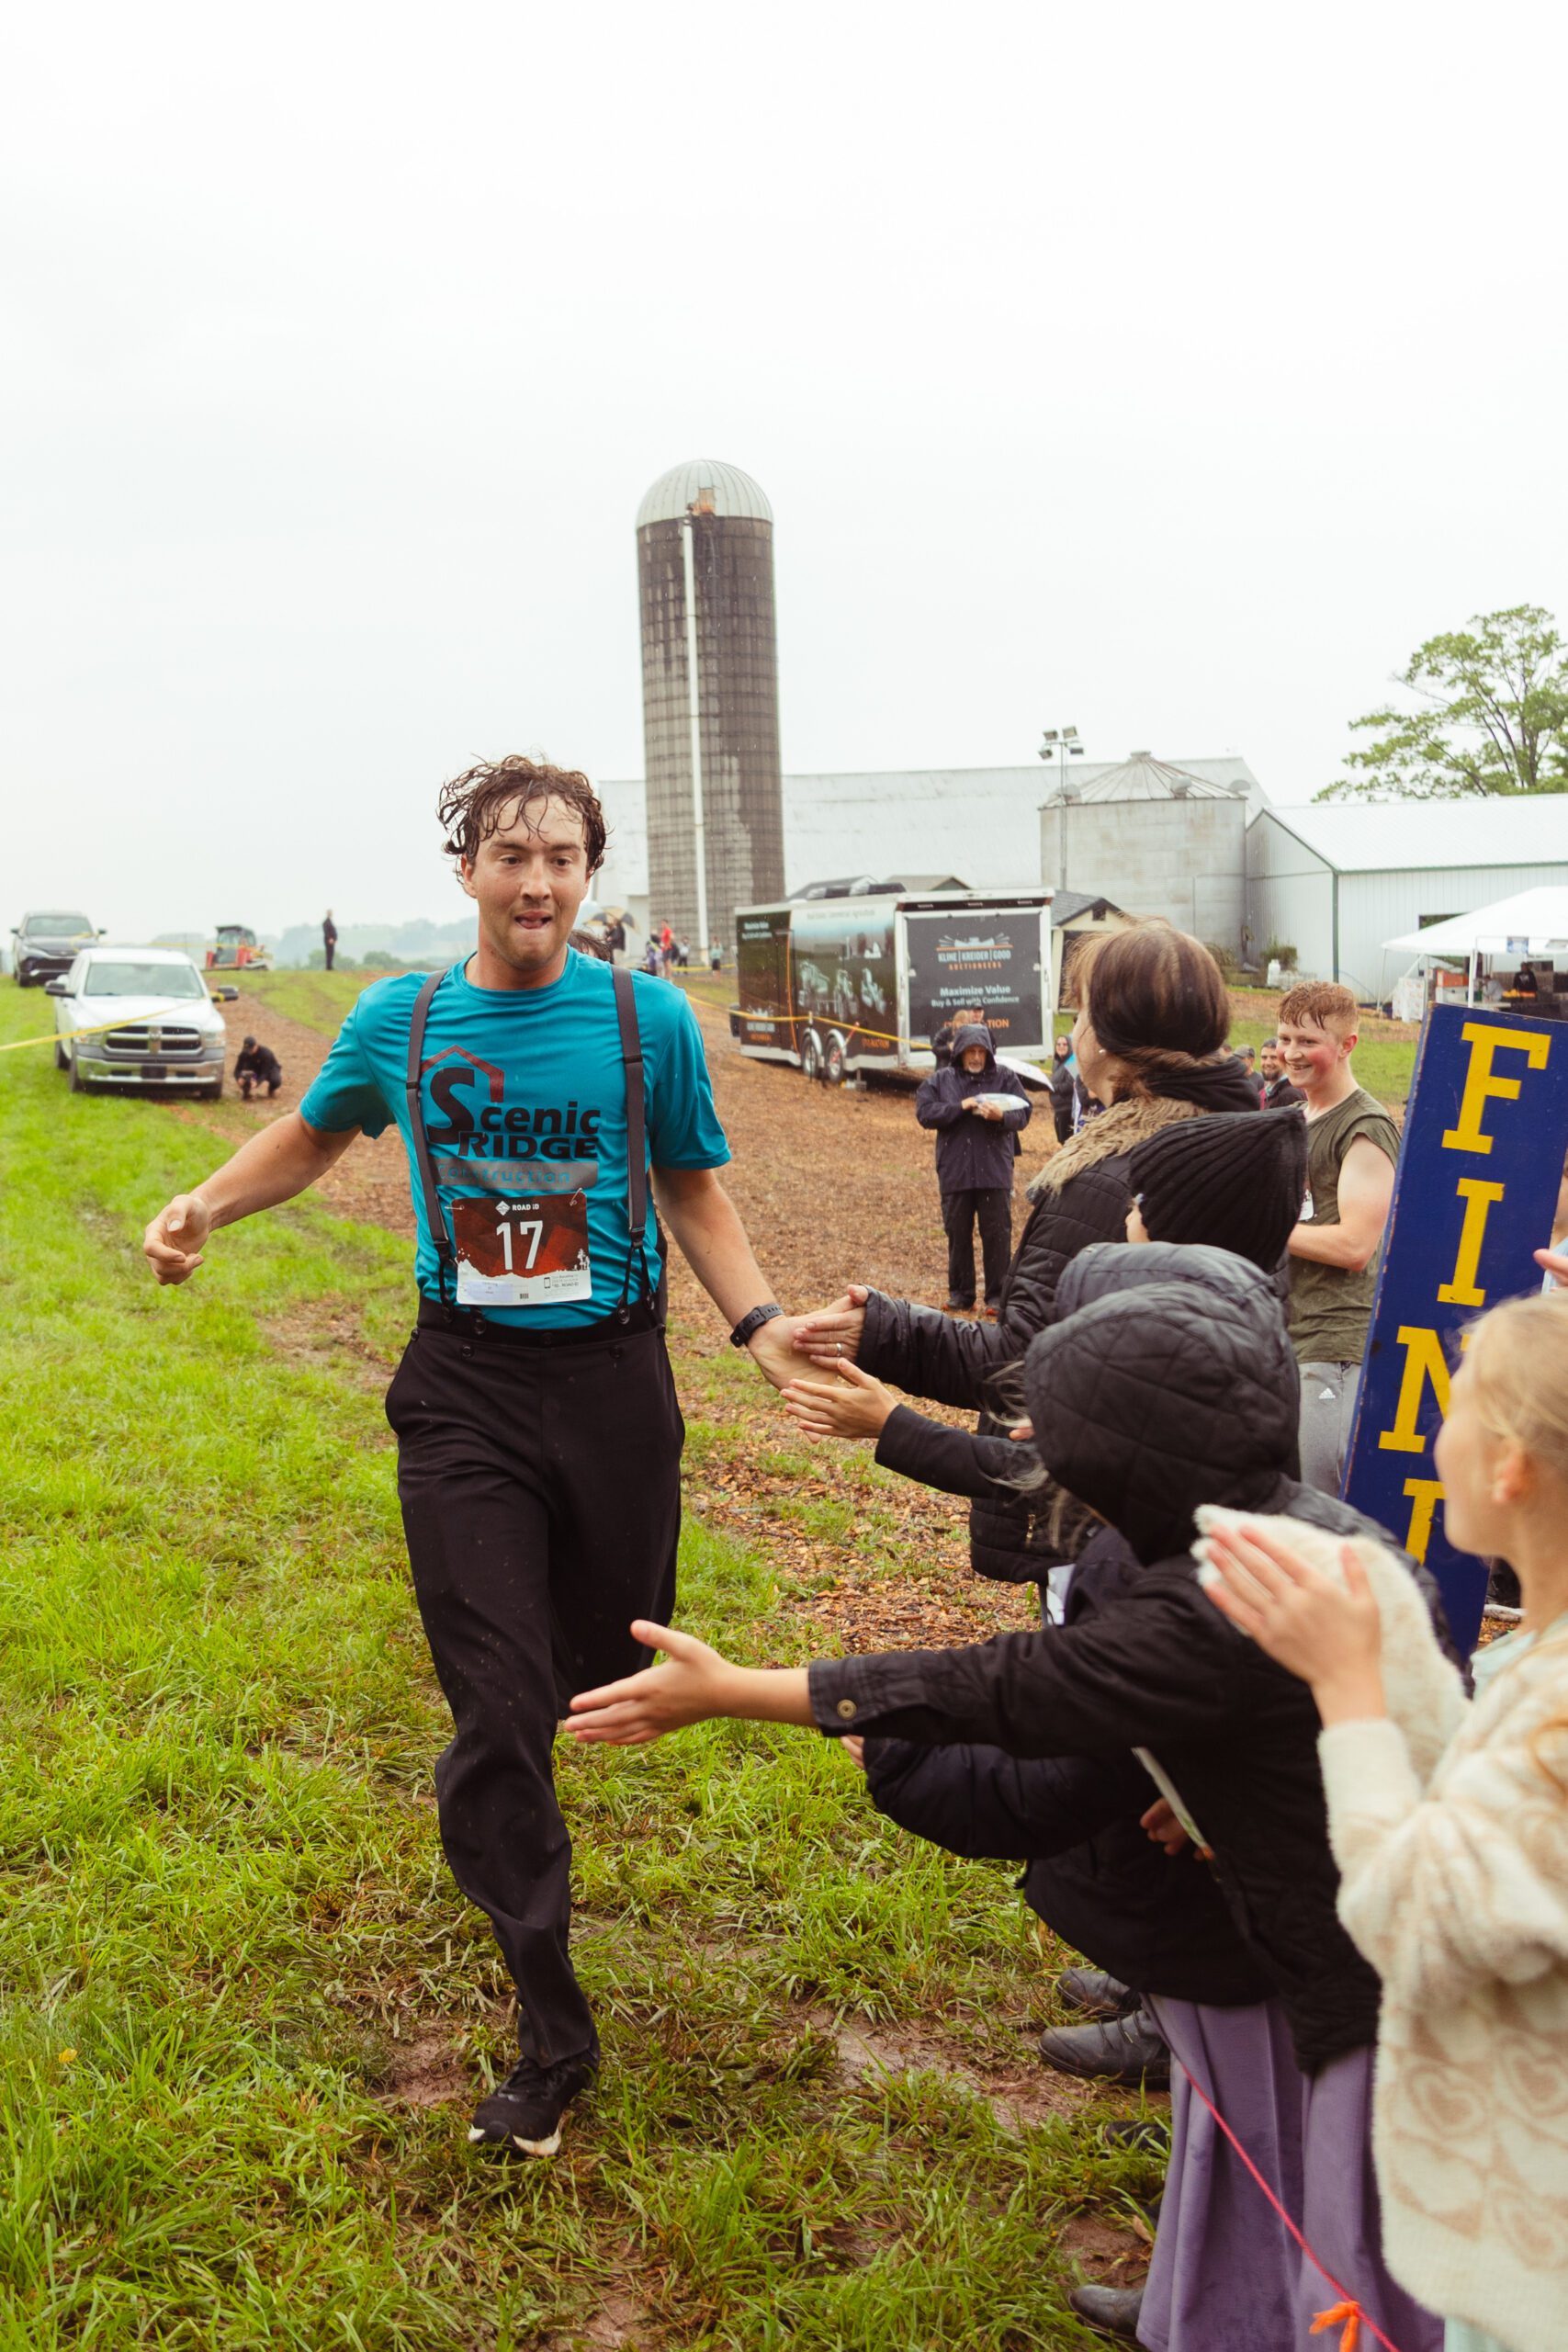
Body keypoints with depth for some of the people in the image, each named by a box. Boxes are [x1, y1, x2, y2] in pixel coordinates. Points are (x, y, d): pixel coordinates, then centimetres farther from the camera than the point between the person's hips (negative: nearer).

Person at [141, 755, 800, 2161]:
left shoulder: (645, 1020, -4)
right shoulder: (400, 1020, 0)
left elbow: (695, 1196, 6)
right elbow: (314, 1135, 19)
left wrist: (763, 1327, -9)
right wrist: (203, 1206, 2)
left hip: (611, 1378, 1)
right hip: (465, 1386, 0)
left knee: (603, 1673, 15)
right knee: (496, 1711, -4)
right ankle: (552, 2032, 12)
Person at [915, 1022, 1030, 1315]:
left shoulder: (1004, 1079, 3)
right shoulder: (939, 1080, 6)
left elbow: (1023, 1114, -4)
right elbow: (925, 1112, -5)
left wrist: (1002, 1116, -26)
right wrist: (960, 1107, -16)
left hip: (995, 1172, -1)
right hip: (954, 1173, 1)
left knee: (997, 1234, 0)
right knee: (958, 1234, 9)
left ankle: (997, 1295, 7)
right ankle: (960, 1293, 19)